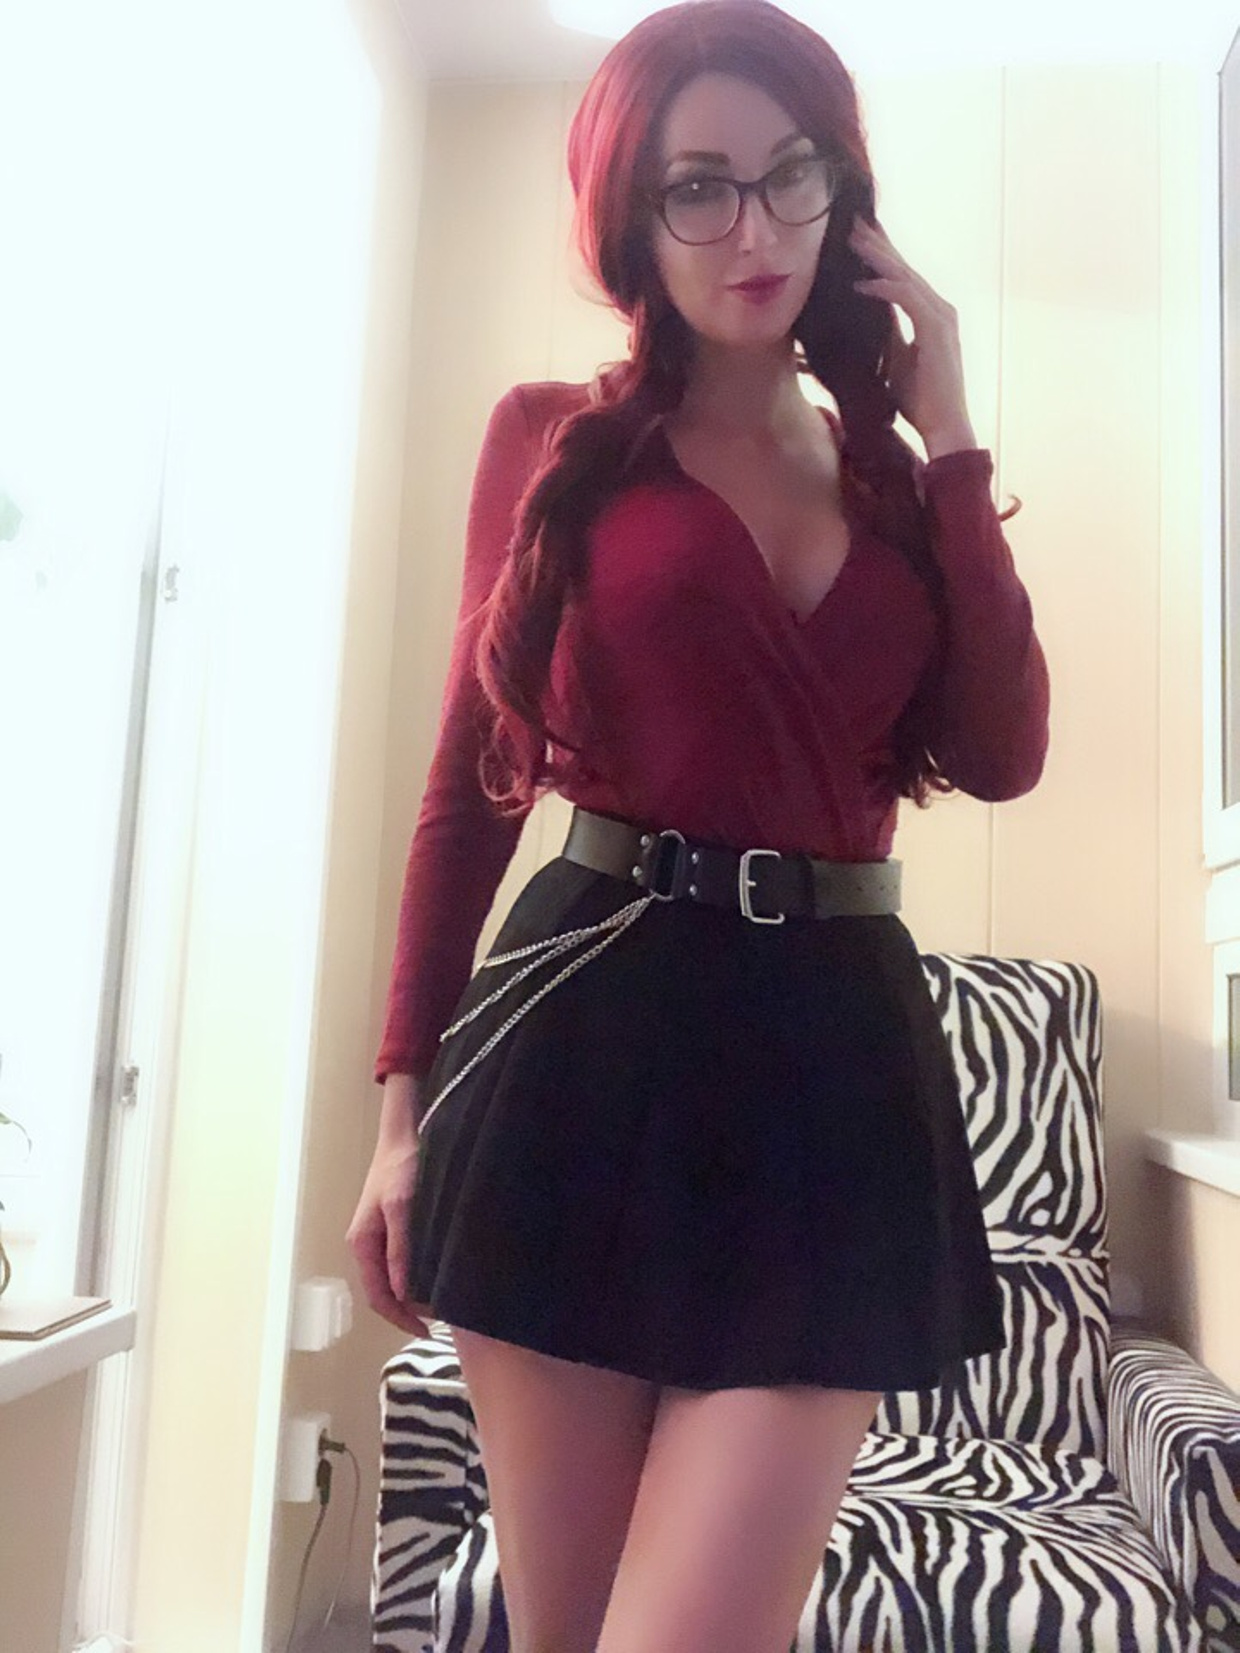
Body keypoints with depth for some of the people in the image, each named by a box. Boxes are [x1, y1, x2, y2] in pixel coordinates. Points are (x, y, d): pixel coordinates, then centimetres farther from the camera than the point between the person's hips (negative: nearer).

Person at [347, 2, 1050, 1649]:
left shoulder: (894, 479, 15)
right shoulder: (557, 439, 7)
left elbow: (1003, 753, 1)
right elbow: (471, 775, 5)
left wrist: (947, 439, 2)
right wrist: (405, 1096, 2)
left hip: (839, 1055, 2)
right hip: (591, 1035, -1)